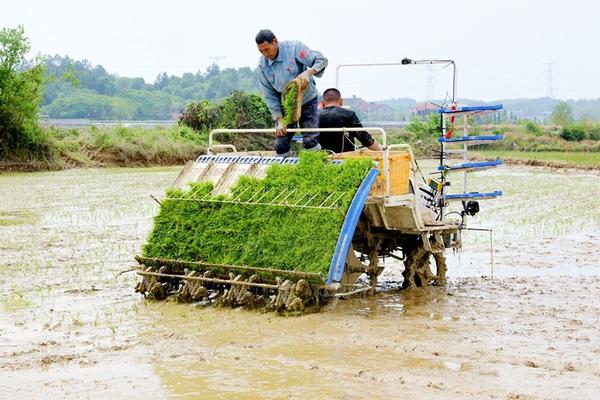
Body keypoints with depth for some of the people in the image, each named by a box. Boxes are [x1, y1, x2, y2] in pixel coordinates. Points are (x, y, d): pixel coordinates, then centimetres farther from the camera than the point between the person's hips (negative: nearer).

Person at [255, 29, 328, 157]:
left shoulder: (294, 47, -20)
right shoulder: (262, 66, -10)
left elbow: (322, 60, -20)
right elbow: (270, 96, -5)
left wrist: (308, 72, -40)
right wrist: (279, 120, -11)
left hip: (307, 101, -3)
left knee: (310, 141, -12)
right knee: (280, 145, 0)